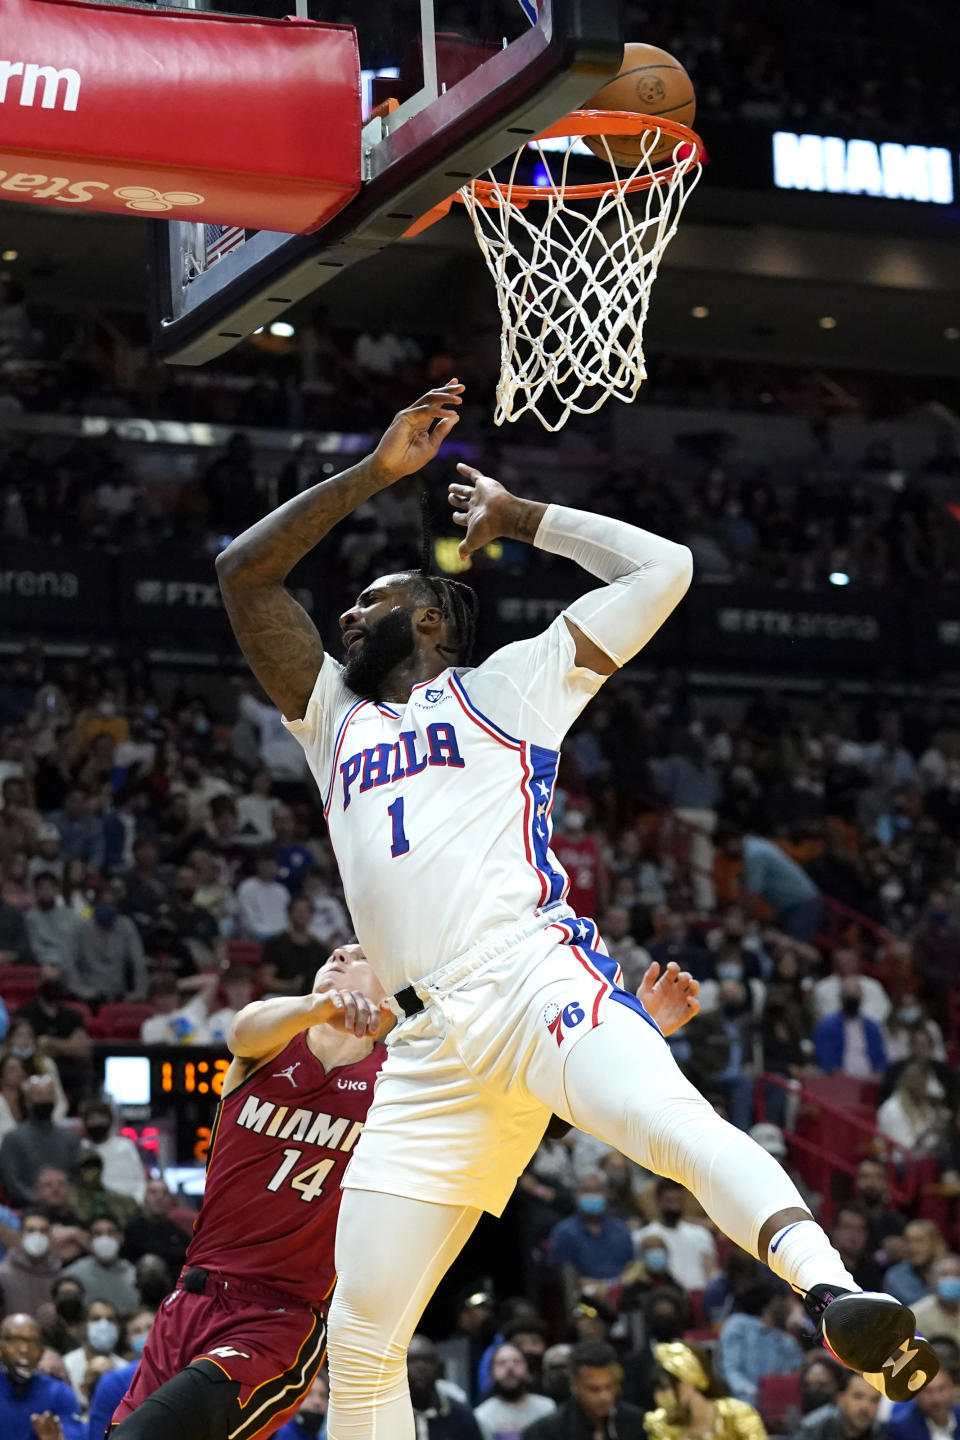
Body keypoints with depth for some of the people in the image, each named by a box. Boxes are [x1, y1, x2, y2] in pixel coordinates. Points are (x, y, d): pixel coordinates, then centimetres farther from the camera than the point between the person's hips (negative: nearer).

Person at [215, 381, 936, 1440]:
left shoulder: (511, 682, 18)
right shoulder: (335, 718, 29)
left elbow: (663, 567, 16)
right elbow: (244, 571, 22)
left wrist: (518, 515, 27)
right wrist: (378, 470, 18)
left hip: (535, 982, -5)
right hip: (430, 1051, 5)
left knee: (674, 1124, -36)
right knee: (360, 1337, 2)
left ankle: (834, 1294, -53)